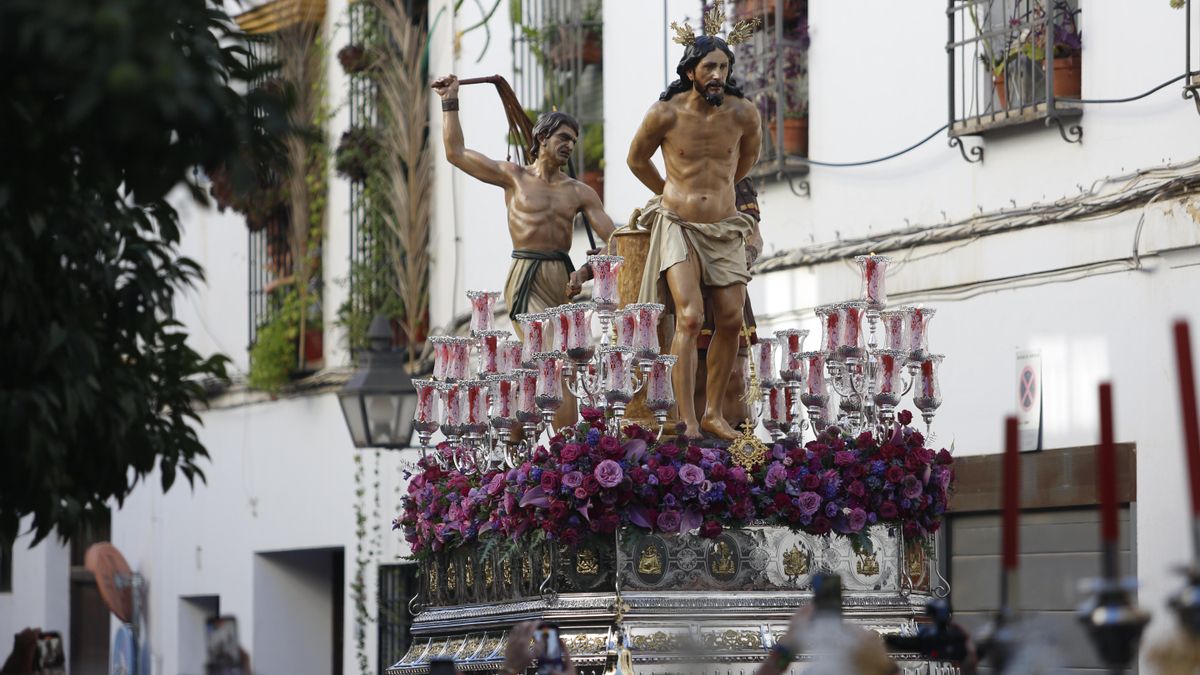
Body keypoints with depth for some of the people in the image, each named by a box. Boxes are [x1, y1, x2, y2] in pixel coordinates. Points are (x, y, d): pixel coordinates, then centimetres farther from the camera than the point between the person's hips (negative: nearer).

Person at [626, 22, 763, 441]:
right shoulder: (665, 115, -11)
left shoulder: (743, 114, -5)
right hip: (678, 226, -3)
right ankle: (687, 422, -17)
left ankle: (713, 413, 14)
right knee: (690, 318, -17)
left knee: (731, 321, -1)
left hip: (724, 229, 3)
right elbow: (637, 159, 9)